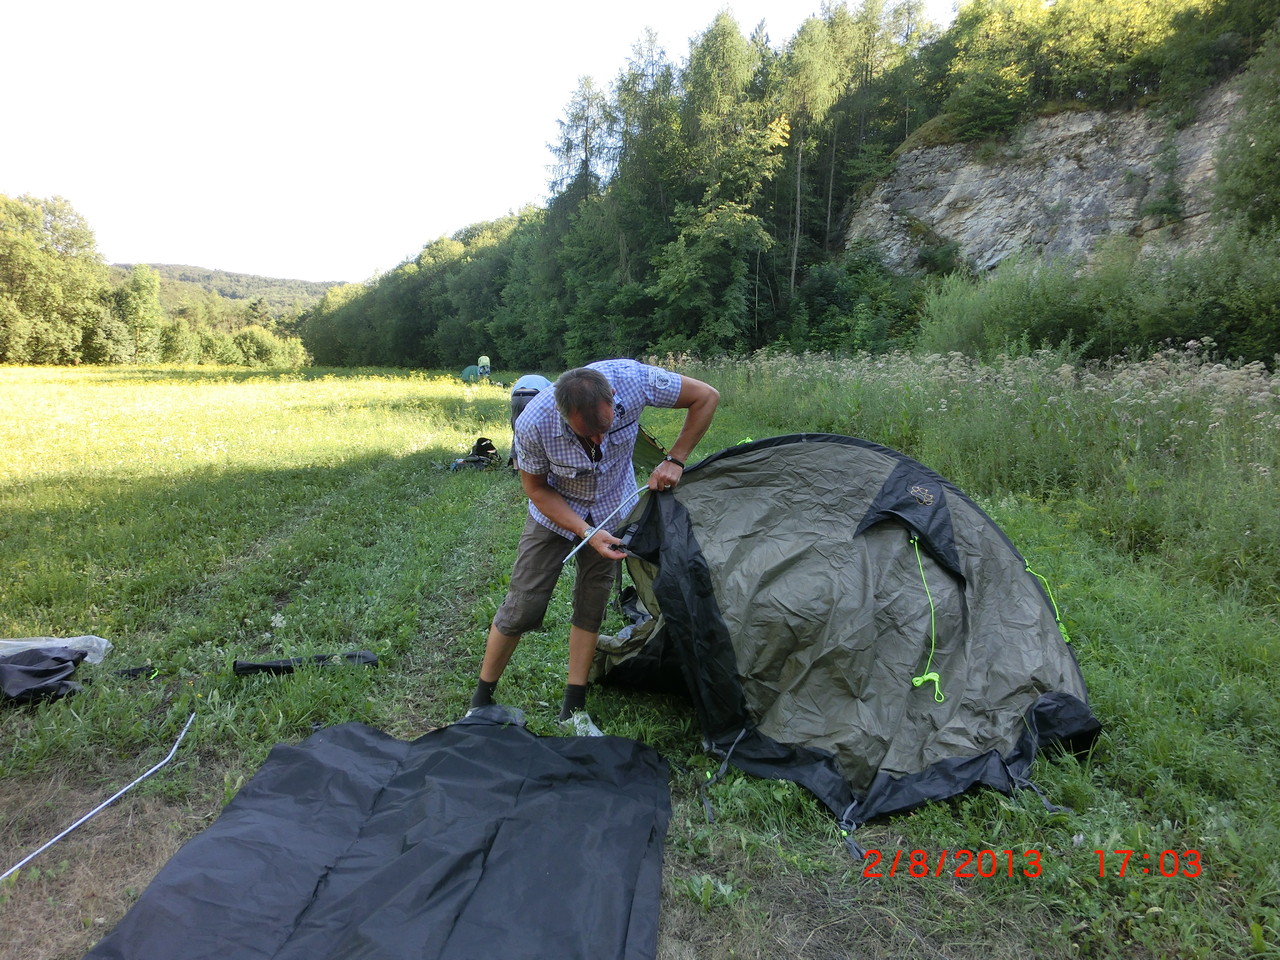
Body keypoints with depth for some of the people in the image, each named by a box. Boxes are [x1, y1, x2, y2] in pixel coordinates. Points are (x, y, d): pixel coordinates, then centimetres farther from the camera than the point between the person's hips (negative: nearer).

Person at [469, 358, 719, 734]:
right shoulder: (533, 424, -37)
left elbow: (707, 396, -19)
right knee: (522, 607, -1)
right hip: (555, 512, -2)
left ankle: (575, 707, 20)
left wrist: (675, 460, -23)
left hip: (613, 509, 2)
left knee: (592, 606, 5)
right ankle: (481, 700, 20)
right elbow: (536, 489, -18)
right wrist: (586, 532, -27)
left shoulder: (633, 379, -34)